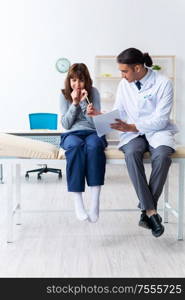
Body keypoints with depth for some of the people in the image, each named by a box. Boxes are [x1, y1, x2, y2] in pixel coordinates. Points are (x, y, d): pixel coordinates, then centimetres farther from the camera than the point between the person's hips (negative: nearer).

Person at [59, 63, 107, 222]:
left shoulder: (93, 92, 6)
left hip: (92, 132, 0)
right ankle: (78, 202, -39)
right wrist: (74, 103, -9)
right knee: (75, 146, -38)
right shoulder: (64, 95, 7)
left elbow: (96, 122, 0)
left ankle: (95, 201, -40)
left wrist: (87, 107, -16)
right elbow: (66, 124, 1)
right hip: (72, 134, 0)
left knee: (94, 145, -38)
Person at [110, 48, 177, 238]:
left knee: (162, 156, -36)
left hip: (158, 131, -2)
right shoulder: (124, 85, 4)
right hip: (133, 132, 3)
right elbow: (118, 113, 9)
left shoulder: (163, 83, -10)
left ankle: (146, 207, -22)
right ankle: (151, 210, -33)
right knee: (132, 154, -33)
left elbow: (160, 120, -14)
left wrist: (131, 126, -22)